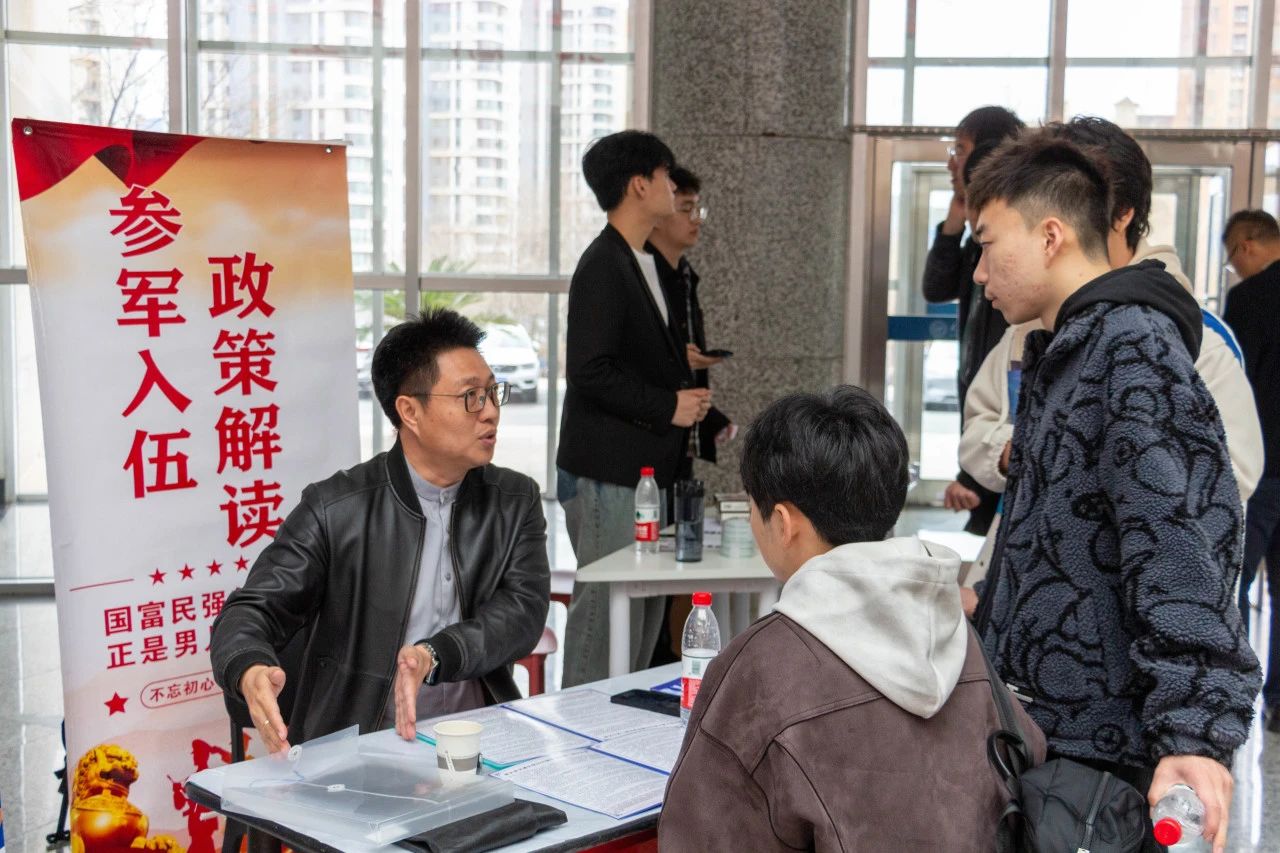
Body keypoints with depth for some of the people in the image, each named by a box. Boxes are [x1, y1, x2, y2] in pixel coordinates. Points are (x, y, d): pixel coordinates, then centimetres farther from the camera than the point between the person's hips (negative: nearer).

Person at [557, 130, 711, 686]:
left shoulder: (646, 264, 16)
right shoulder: (602, 267, -15)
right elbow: (590, 371, -22)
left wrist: (689, 401, 9)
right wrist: (668, 407, -15)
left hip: (646, 468, 10)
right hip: (608, 473, -10)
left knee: (647, 608, 15)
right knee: (608, 606, -6)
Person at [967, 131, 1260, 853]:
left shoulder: (1135, 347, -15)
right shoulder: (1065, 351, 15)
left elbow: (1182, 543, -25)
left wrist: (1196, 731, -31)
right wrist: (992, 611, 34)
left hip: (1098, 748, -9)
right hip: (1036, 728, 9)